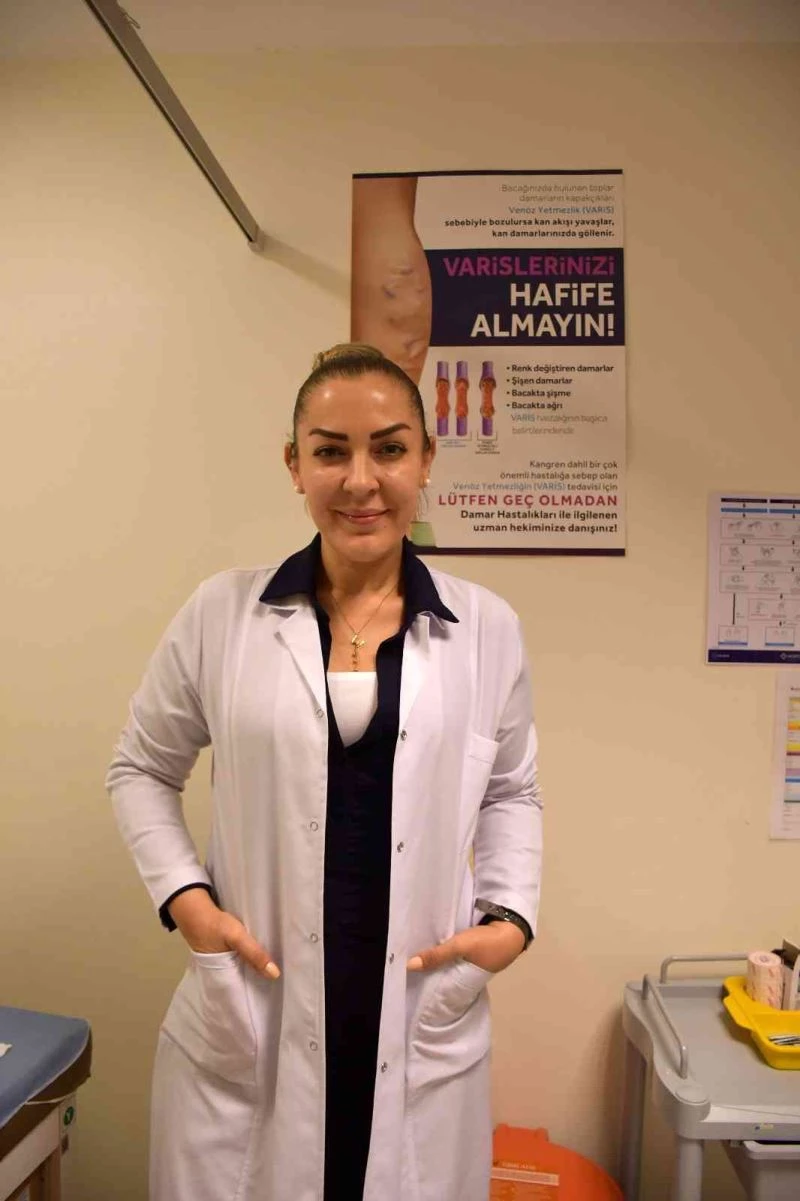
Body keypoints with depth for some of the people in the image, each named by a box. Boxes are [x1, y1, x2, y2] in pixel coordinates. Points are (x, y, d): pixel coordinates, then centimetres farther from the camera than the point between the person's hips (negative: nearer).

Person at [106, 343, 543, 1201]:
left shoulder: (488, 628, -2)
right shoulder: (222, 613, -5)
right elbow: (141, 769, 7)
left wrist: (511, 916, -3)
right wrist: (183, 898, -6)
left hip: (423, 1026, 1)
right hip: (245, 1023, 0)